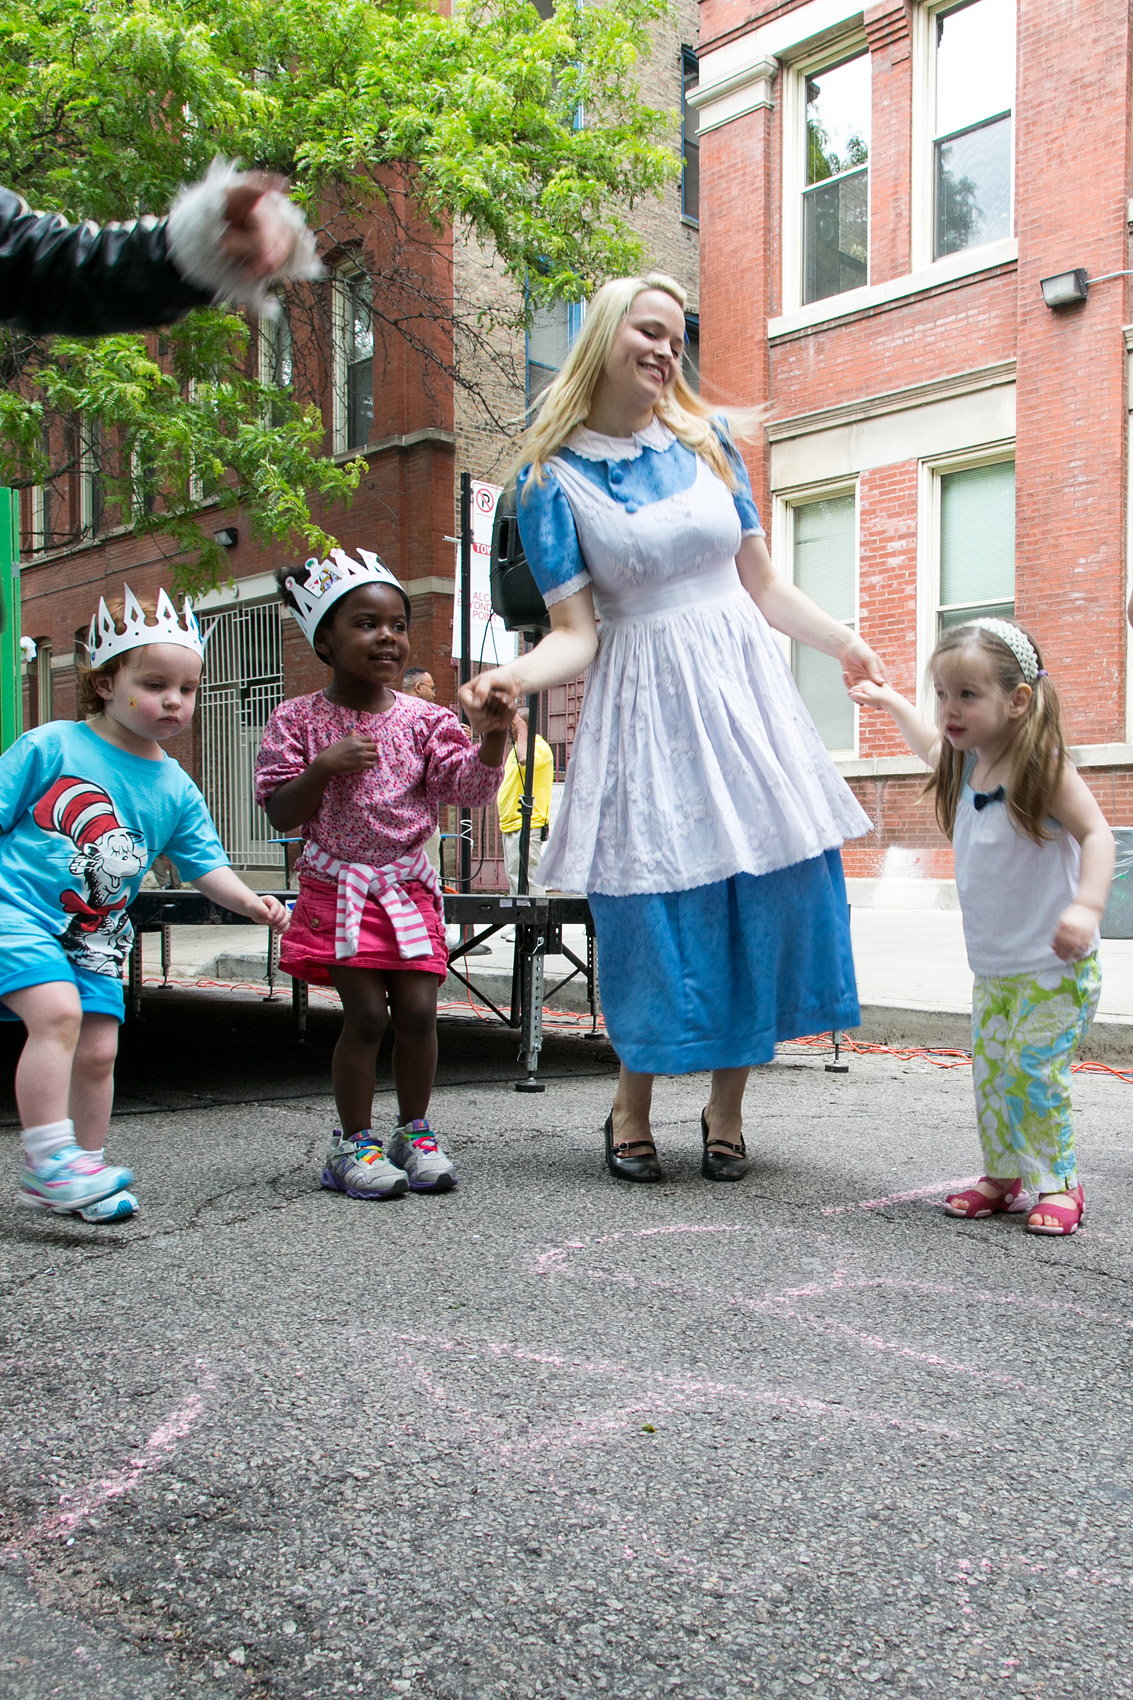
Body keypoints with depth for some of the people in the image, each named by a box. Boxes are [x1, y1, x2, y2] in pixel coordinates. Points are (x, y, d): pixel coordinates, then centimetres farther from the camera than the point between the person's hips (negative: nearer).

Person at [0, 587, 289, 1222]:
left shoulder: (175, 789, 7)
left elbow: (207, 865, 5)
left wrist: (250, 902, -13)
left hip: (95, 936, 5)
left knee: (99, 1049, 4)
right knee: (58, 1011, -25)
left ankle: (77, 1174, 21)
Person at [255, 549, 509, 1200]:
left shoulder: (423, 720, 2)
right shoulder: (299, 720, -2)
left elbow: (471, 786, -6)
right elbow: (280, 814, -4)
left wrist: (494, 735, -23)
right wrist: (323, 767, -20)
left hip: (410, 887, 2)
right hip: (338, 888, -2)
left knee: (419, 1011, -2)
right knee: (366, 1013, -7)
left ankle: (415, 1134, 17)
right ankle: (354, 1142, 8)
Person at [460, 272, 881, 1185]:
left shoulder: (707, 442, 10)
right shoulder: (554, 479, 0)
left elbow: (762, 583, 15)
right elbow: (576, 634, -6)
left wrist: (843, 641, 13)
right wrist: (514, 674, -25)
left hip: (742, 682, 4)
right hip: (643, 696, -3)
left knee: (769, 880, -1)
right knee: (658, 895, -6)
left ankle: (728, 1104, 13)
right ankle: (631, 1106, 14)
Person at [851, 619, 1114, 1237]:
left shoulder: (1042, 767, -17)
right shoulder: (966, 764, 5)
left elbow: (1096, 834, -20)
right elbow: (931, 746, 29)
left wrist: (1087, 906, -34)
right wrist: (891, 703, 34)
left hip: (1054, 964, -7)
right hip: (993, 966, 7)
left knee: (1034, 1070, -9)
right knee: (990, 1070, 8)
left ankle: (1057, 1184, 5)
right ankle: (1003, 1178, 19)